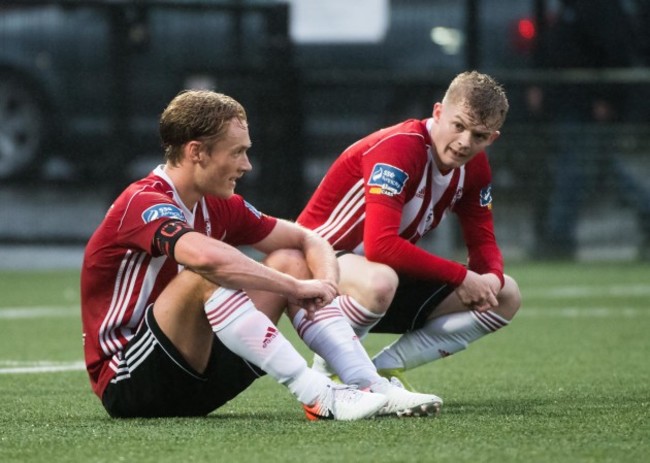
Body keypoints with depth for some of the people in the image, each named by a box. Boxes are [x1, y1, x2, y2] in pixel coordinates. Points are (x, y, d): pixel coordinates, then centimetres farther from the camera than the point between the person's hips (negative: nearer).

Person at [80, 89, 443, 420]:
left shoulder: (218, 207, 8)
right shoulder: (143, 204, -19)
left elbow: (308, 240, 12)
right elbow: (206, 257, -39)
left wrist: (324, 283, -12)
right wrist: (297, 288, -30)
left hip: (195, 372, 9)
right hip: (127, 384, -9)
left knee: (290, 261, 4)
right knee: (206, 276, -32)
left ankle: (373, 388, -11)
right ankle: (320, 399, -35)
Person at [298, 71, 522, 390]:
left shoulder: (474, 166, 0)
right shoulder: (398, 148, -27)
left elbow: (483, 242, 7)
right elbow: (381, 246, -36)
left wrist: (491, 279, -18)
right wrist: (460, 276, -28)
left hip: (395, 273, 9)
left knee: (506, 296, 0)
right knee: (380, 281, -43)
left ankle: (385, 368, -3)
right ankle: (326, 375, -16)